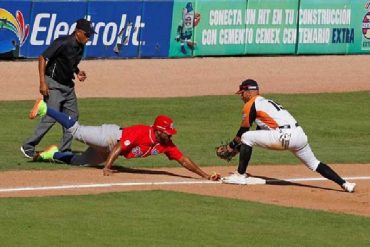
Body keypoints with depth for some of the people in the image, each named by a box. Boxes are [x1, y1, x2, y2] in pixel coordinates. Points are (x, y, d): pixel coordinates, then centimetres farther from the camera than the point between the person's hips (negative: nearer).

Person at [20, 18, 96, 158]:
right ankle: (28, 146, -4)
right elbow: (42, 58, -20)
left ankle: (65, 150, 16)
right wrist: (42, 82, -24)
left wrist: (77, 72, 2)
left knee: (72, 116, 8)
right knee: (52, 117, -13)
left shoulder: (80, 46, 3)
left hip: (68, 84, 9)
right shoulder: (63, 43, -22)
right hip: (53, 84, -9)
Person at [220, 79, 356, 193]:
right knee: (314, 164, 19)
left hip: (283, 136, -8)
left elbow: (243, 131, 6)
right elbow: (260, 132, 36)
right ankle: (344, 184, 9)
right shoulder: (267, 102, 32)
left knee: (246, 137, 2)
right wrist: (239, 146, 34)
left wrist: (232, 145, 22)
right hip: (300, 135, 8)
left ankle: (240, 175, 1)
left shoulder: (251, 105, 5)